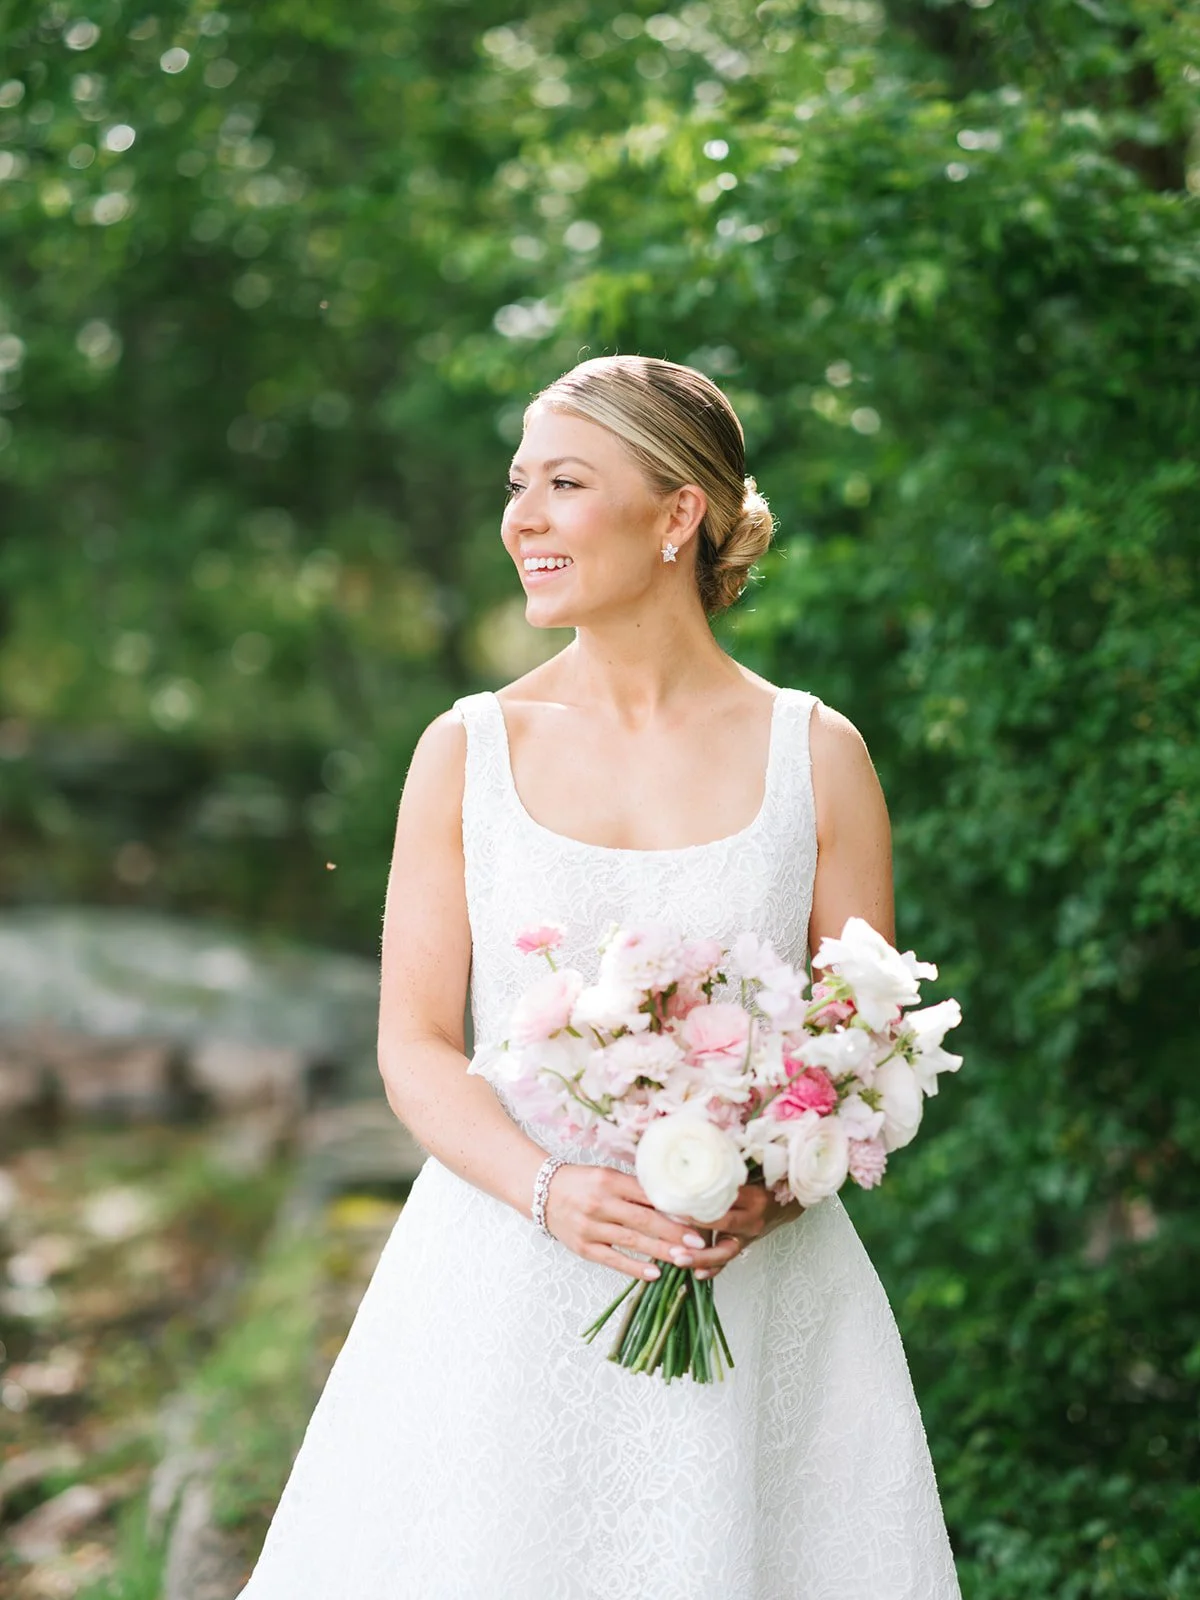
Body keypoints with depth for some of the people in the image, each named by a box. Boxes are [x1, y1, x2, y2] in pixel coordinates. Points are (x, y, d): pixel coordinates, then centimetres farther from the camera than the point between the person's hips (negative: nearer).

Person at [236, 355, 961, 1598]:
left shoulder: (815, 756, 1)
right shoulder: (468, 751, 3)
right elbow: (414, 1048, 1)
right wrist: (550, 1190, -16)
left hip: (755, 1293, 0)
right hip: (507, 1292, 1)